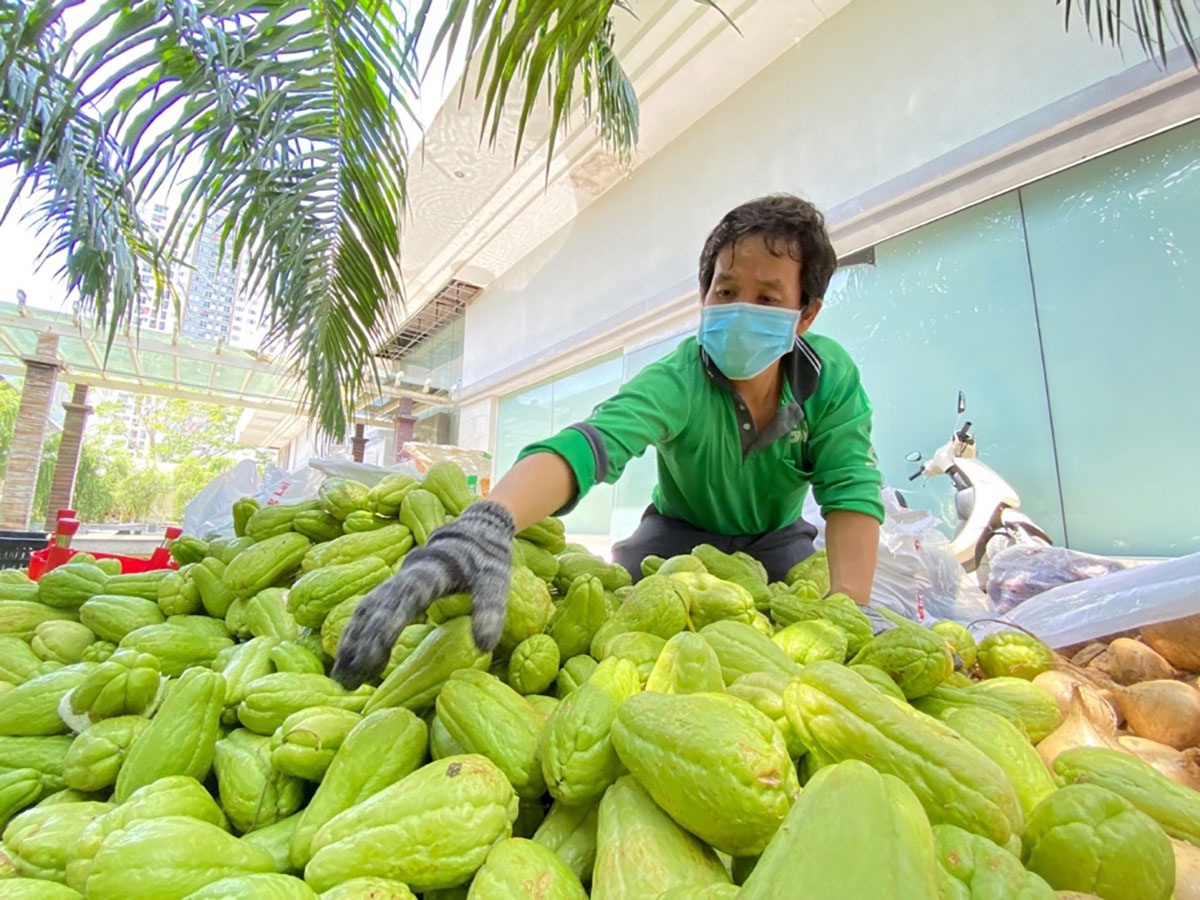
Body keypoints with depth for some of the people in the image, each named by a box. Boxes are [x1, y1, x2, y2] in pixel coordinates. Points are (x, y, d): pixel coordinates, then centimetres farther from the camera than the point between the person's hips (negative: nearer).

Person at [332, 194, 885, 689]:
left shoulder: (832, 376, -19)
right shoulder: (677, 381, -30)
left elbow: (851, 487, -24)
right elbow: (588, 444, -47)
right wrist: (484, 528, -66)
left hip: (777, 539, 3)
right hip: (681, 531, -2)